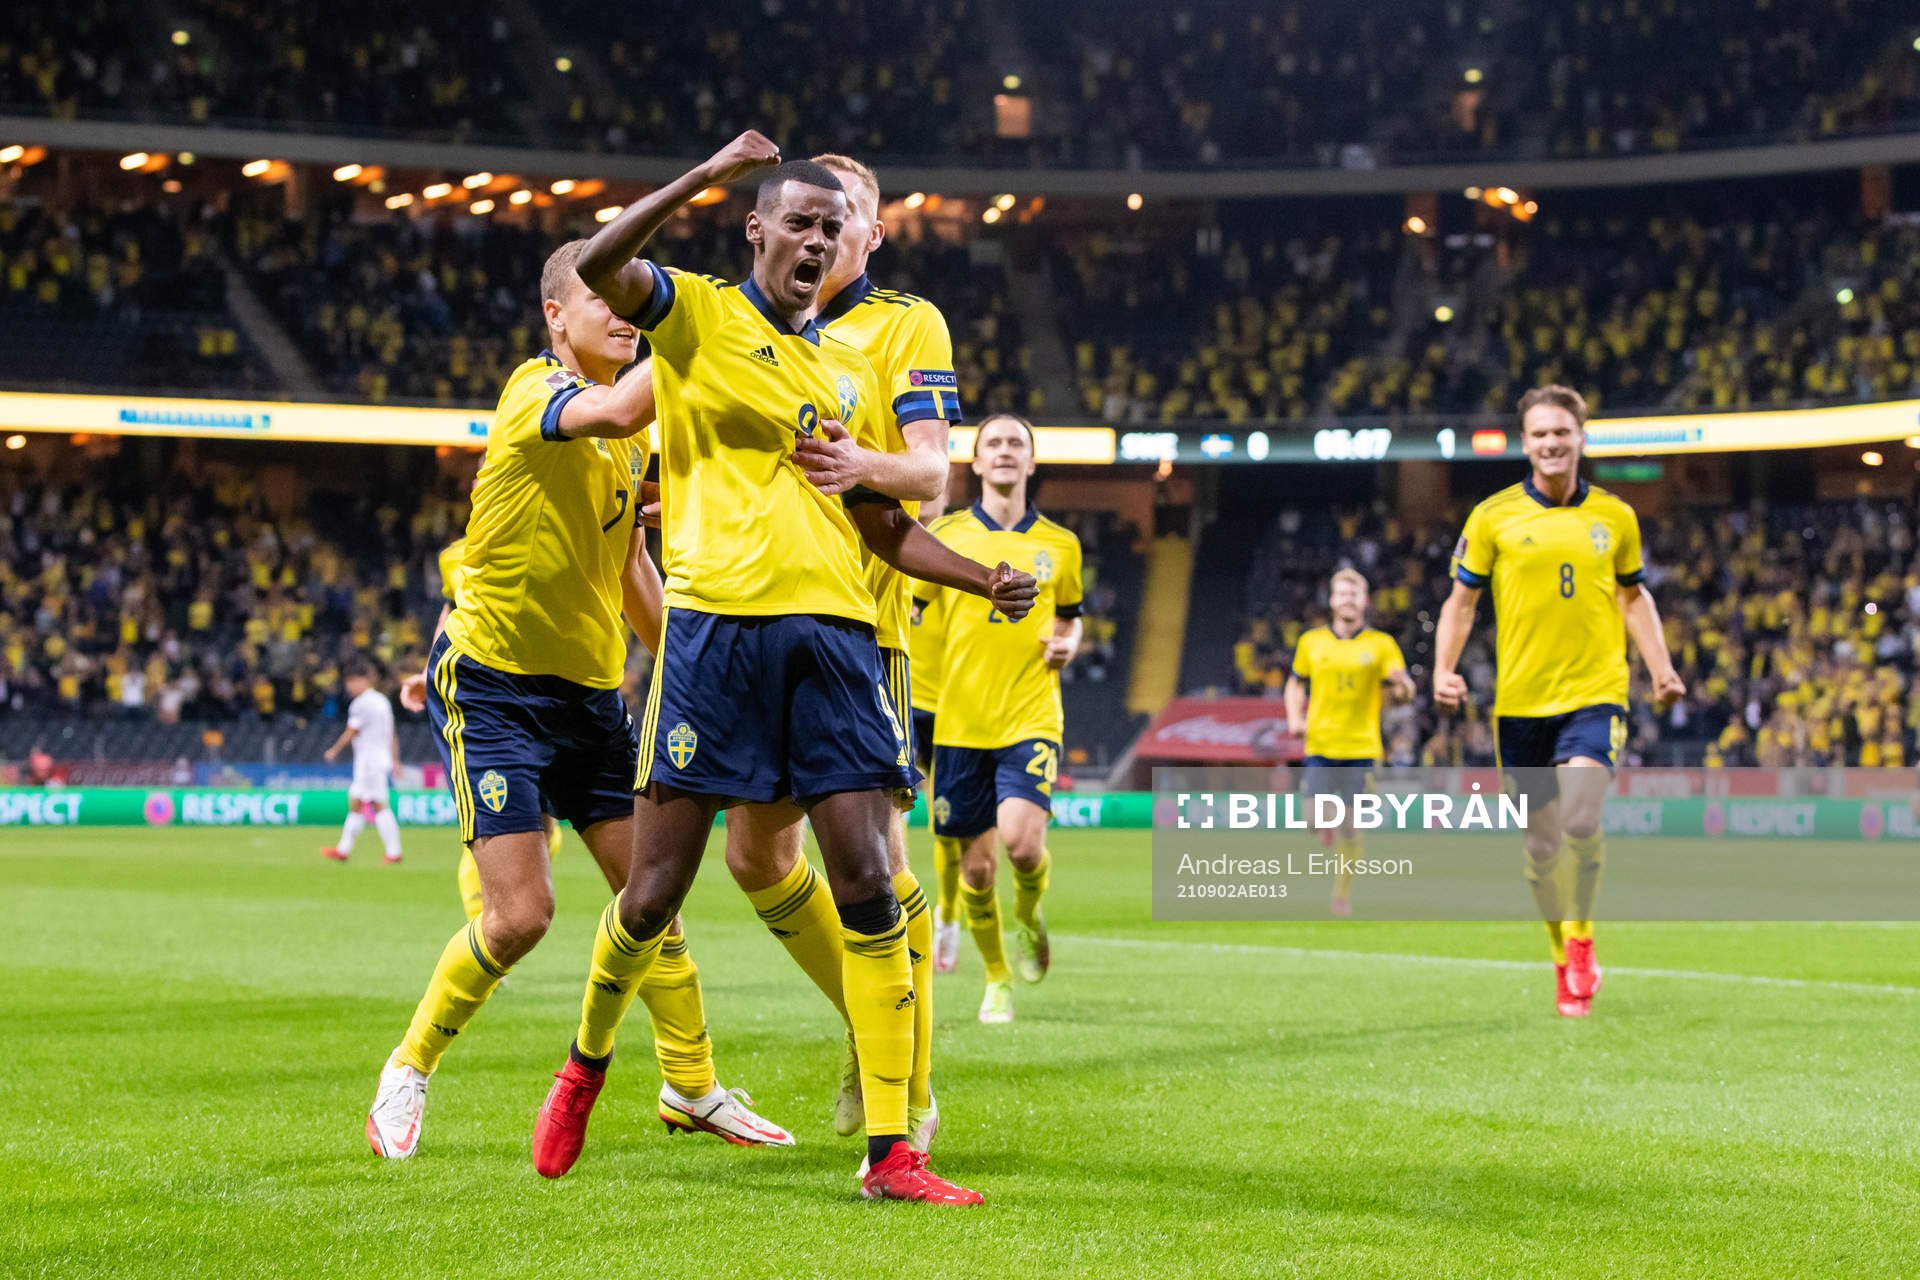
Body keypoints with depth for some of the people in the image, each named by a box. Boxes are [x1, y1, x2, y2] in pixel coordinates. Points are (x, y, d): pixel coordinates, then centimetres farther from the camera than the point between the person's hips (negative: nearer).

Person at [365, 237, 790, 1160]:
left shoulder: (633, 436, 12)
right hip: (493, 681, -7)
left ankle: (691, 1089, 21)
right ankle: (408, 1074, 9)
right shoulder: (536, 389, -13)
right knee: (520, 912, -12)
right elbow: (616, 410, -37)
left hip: (591, 687, 7)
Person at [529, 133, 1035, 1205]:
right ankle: (587, 1067, 29)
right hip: (715, 627, -4)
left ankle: (892, 1150, -3)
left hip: (834, 633, 4)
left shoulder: (854, 371, 20)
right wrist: (707, 174, -18)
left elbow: (885, 526, 24)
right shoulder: (698, 314, 7)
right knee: (653, 895, 0)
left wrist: (987, 580, 11)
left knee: (869, 889, -5)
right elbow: (599, 269, -14)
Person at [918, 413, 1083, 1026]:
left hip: (1031, 718, -1)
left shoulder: (1059, 545, 7)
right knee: (977, 863, 3)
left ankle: (1029, 917, 12)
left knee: (1022, 840, -22)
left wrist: (1067, 644, -1)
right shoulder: (943, 536, 3)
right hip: (960, 722, 1)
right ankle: (997, 979, 25)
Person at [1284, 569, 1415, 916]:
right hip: (1320, 745, 1)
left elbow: (1405, 692, 0)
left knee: (1350, 826, -1)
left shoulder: (1381, 644, 2)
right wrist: (1295, 718, 2)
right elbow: (1295, 684, 19)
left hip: (1361, 748, -1)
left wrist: (1401, 683, -25)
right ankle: (1335, 847, 25)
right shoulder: (1311, 642, 7)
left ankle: (1343, 894, 13)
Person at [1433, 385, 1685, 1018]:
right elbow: (1462, 601, 6)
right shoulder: (1493, 517, 1)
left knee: (1580, 821, -21)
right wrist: (1444, 669, -9)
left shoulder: (1615, 516, 6)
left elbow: (1633, 595, 18)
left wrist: (1660, 667, 5)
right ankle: (1564, 961, 25)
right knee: (1541, 845, 7)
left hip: (1594, 692, -1)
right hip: (1521, 699, 1)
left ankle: (1581, 935, 2)